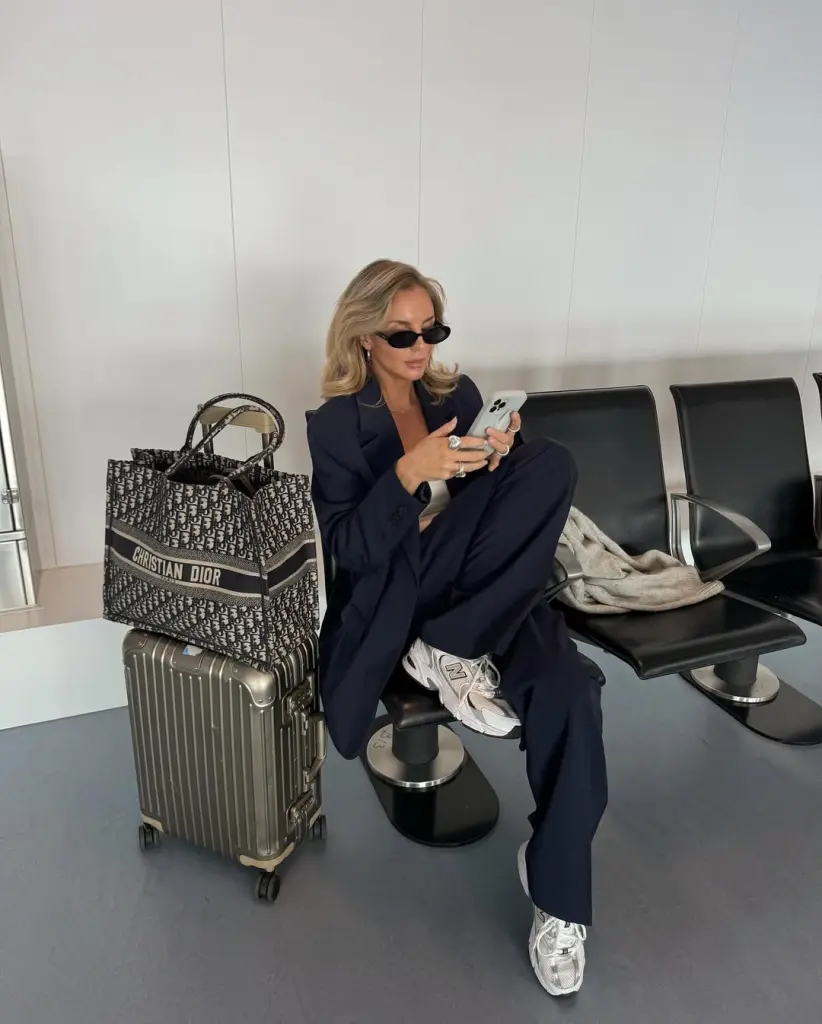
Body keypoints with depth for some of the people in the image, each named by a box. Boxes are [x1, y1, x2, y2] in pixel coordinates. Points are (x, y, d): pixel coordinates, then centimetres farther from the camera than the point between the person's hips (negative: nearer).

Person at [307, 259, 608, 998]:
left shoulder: (459, 393, 11)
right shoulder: (336, 424, -1)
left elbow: (514, 503, 13)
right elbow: (351, 550, -11)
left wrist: (503, 457, -9)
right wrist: (410, 472, -26)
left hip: (486, 594, 4)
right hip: (399, 601, -4)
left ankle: (560, 900, -8)